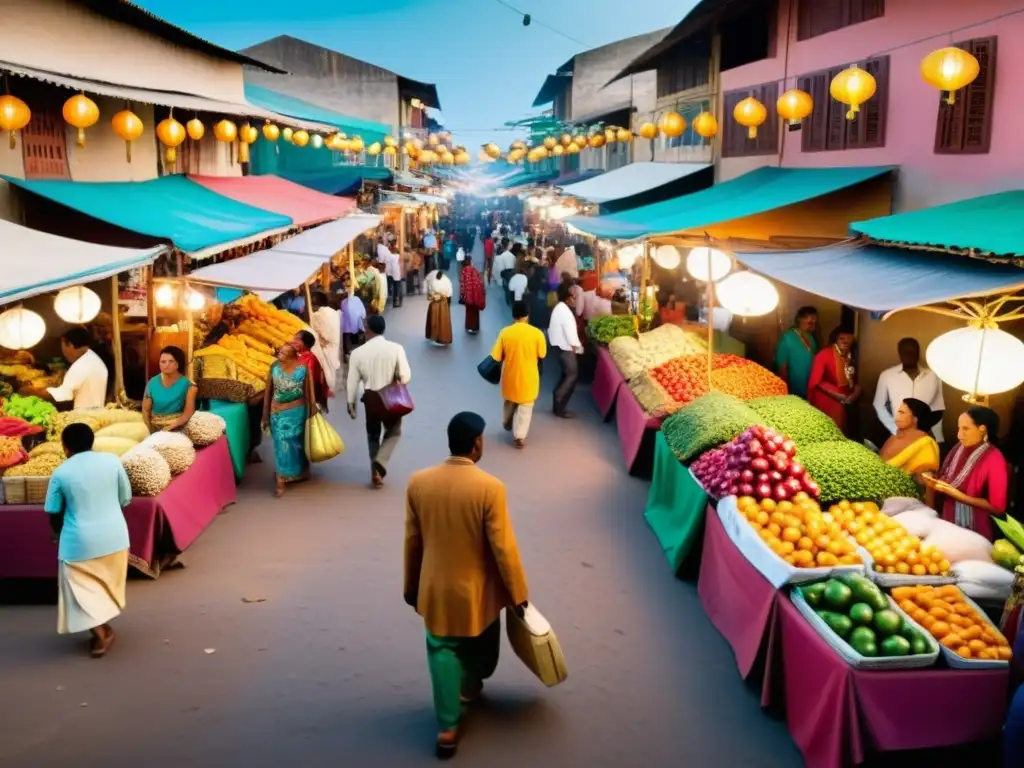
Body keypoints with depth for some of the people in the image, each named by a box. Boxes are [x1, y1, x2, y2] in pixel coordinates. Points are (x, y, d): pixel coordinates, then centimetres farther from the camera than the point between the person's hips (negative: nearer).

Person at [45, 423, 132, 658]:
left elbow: (54, 514, 1)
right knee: (107, 586, 21)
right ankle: (104, 627, 32)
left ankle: (101, 633, -2)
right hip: (114, 537, 3)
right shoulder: (112, 461, -4)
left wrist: (60, 534, 21)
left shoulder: (61, 473, -9)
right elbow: (125, 500, 4)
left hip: (80, 542, -3)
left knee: (83, 589, 9)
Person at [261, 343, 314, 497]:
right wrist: (265, 416, 2)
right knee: (281, 445, 2)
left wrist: (310, 413, -1)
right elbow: (268, 392, 0)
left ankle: (297, 473, 35)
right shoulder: (274, 367, -8)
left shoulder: (302, 369, -13)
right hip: (277, 412, 1)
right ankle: (281, 481, 7)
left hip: (296, 411, -1)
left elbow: (308, 393, -5)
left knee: (295, 443, 13)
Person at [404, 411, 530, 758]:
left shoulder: (418, 482, -11)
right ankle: (469, 688, 51)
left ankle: (447, 727, 16)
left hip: (436, 588, 2)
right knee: (478, 647, 26)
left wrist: (411, 586, 13)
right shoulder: (490, 488, -23)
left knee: (442, 651, 16)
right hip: (476, 589, -2)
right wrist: (517, 593, -5)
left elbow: (412, 541, -1)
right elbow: (503, 547, -18)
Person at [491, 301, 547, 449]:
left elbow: (497, 357, -9)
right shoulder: (536, 333, -17)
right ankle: (519, 436, 12)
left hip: (510, 376, 2)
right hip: (528, 377, -2)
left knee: (509, 403, 27)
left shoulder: (505, 333, -14)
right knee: (525, 407, 14)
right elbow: (542, 355, -4)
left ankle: (508, 425, 48)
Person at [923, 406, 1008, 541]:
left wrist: (959, 495, -20)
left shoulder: (994, 460, -13)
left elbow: (997, 507, -15)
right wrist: (933, 484, -7)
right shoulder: (958, 449, 6)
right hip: (947, 523, 6)